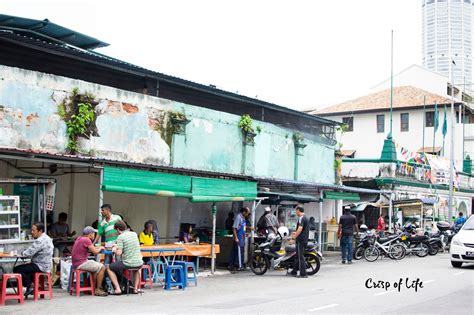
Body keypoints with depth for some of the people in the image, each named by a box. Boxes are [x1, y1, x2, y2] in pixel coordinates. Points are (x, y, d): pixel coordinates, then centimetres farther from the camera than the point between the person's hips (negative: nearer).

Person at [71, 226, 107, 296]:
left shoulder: (80, 238, 15)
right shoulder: (86, 240, -15)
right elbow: (95, 252, -15)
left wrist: (99, 248, 17)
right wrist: (100, 248, 5)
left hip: (76, 263, 10)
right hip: (81, 263, -10)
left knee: (97, 267, 23)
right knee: (102, 267, -9)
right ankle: (98, 290, -5)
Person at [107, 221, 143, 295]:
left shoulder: (120, 237, -10)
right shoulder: (134, 234, 9)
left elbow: (118, 253, -14)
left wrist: (114, 250, 8)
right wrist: (117, 246, 31)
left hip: (128, 264, -5)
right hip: (139, 263, 6)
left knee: (109, 268, 17)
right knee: (136, 269, 42)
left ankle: (117, 289, 9)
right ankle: (136, 288, 28)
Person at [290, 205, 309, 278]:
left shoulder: (301, 218, -14)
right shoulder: (306, 218, 17)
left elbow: (300, 229, -26)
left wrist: (293, 238, -25)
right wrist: (296, 233, 41)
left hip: (300, 240, -10)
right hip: (305, 240, 10)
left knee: (300, 257, -6)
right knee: (298, 256, 16)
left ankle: (303, 274, -5)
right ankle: (294, 272, 23)